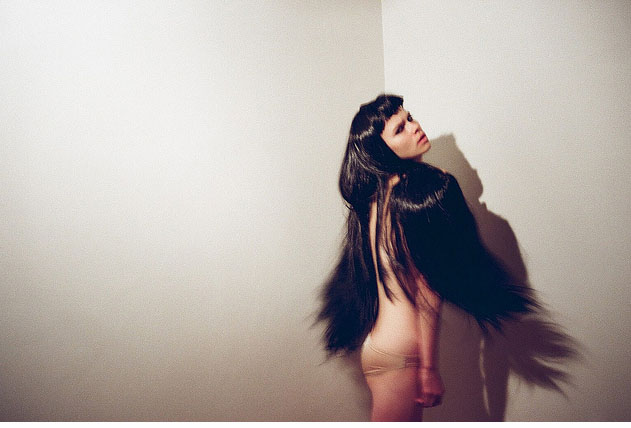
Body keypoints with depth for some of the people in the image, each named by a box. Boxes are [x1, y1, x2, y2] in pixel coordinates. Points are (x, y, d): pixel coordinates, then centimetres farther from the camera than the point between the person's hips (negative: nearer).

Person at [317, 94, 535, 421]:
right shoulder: (423, 190, -17)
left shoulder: (375, 192, 7)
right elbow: (426, 289, -18)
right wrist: (428, 369, -15)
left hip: (375, 341, 8)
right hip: (400, 351, -8)